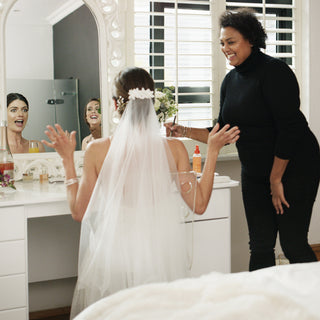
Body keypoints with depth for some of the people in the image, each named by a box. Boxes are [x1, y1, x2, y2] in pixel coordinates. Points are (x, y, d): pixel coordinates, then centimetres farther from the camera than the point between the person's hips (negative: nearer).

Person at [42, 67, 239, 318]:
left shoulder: (97, 150, -10)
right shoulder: (174, 148, -9)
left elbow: (79, 212, 0)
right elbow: (199, 204, -1)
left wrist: (67, 159, 8)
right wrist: (213, 151, 5)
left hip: (113, 253, -1)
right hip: (162, 256, 1)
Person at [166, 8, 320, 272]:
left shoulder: (274, 71, -15)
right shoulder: (230, 80, 9)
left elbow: (290, 128, -19)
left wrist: (276, 179, -16)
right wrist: (186, 132, -2)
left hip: (293, 168, -7)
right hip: (255, 174, 7)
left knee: (293, 244, -4)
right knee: (261, 246, 7)